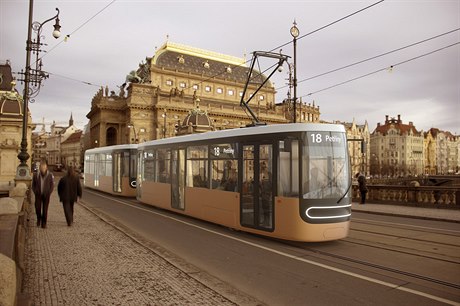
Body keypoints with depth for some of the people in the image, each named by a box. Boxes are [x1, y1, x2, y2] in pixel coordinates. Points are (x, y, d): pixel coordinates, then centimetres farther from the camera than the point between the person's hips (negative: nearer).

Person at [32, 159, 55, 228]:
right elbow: (33, 185, 9)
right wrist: (35, 192, -1)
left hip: (46, 195, -1)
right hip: (38, 195, 1)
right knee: (37, 208, -4)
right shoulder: (36, 175, 0)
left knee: (45, 209, 2)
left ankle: (44, 223, 12)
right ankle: (39, 219, 25)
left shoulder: (50, 175, -4)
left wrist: (48, 193, -5)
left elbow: (52, 185, 2)